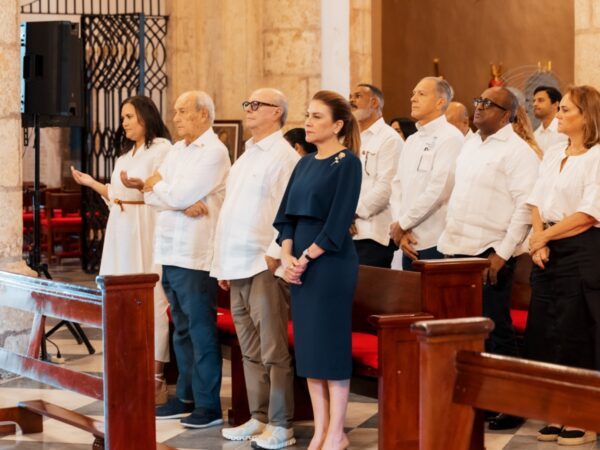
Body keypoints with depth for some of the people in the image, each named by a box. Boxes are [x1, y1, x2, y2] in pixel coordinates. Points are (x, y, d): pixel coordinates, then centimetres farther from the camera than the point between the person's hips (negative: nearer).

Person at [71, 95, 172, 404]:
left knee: (150, 301, -9)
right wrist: (91, 183, 16)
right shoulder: (126, 153, 21)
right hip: (121, 232, 9)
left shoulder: (162, 148, -5)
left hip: (146, 231, -9)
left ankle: (156, 379, -7)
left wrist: (138, 183, -25)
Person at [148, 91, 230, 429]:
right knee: (182, 329, 14)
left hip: (196, 254, -8)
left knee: (201, 330, -4)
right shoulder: (177, 150, 16)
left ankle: (208, 405, 0)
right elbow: (152, 194, 7)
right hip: (172, 251, 8)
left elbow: (182, 195, -18)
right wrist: (182, 202, -11)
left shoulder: (214, 152, -9)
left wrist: (159, 186, 2)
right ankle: (186, 396, 23)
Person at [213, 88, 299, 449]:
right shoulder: (247, 156, 20)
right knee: (251, 351, 12)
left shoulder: (283, 156, -8)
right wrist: (224, 264, 18)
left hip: (265, 267, -9)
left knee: (273, 351, -5)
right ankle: (259, 419, 19)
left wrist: (274, 256, -19)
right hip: (239, 268, 9)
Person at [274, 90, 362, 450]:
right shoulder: (305, 164, 14)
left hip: (331, 261, -7)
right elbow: (287, 214, 12)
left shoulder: (348, 162, -8)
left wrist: (307, 257, -14)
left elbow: (339, 220, -15)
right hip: (300, 262, 7)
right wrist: (287, 256, -3)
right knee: (307, 345, 8)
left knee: (331, 343, -3)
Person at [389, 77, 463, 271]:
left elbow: (438, 190, -16)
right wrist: (401, 231, -1)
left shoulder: (450, 137, -7)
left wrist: (402, 224, -9)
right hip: (410, 243, 7)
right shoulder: (411, 141, 18)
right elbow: (397, 186, 13)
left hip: (435, 243, -7)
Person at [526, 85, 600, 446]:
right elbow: (537, 204, 11)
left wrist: (544, 237, -9)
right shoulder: (552, 158, 16)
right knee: (544, 333, 5)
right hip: (549, 252, 7)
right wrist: (538, 242, -6)